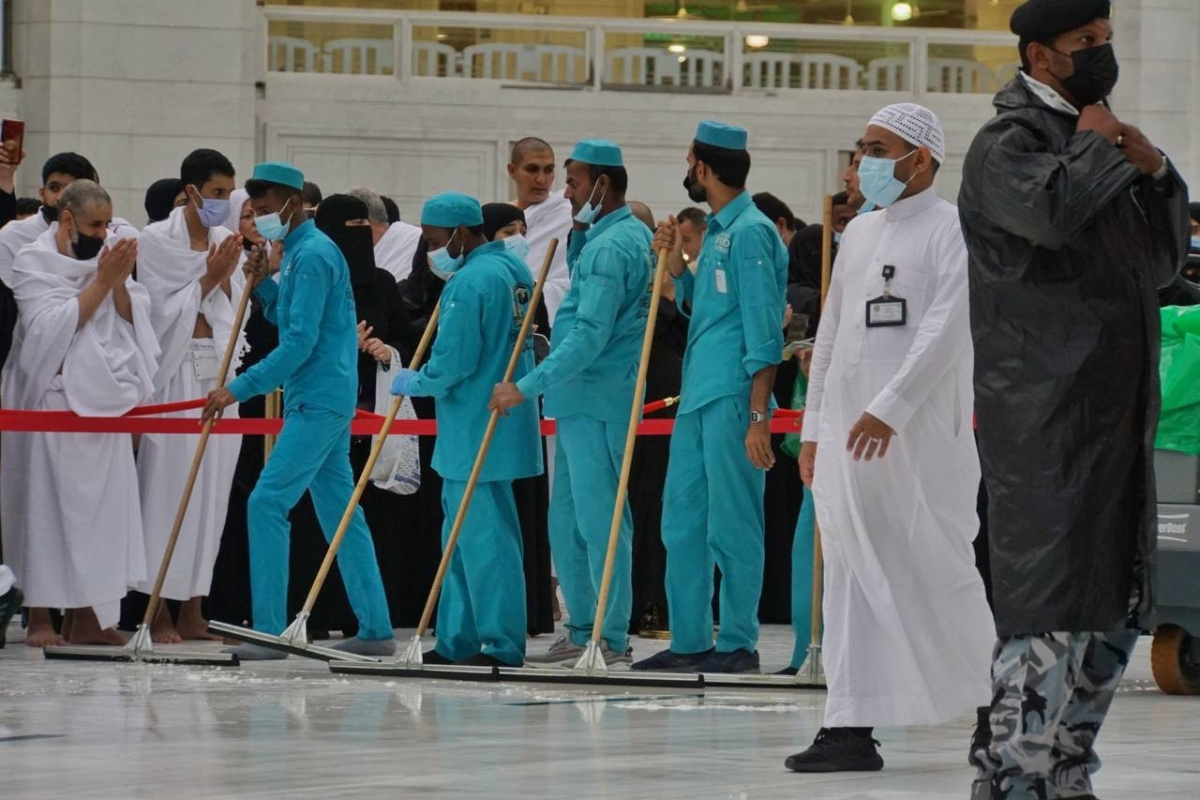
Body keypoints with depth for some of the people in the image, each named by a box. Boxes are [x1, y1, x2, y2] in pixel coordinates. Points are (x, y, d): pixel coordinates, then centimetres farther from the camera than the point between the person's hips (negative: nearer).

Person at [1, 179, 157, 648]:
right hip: (53, 395, -5)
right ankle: (40, 617, -1)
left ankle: (85, 617, 6)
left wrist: (119, 284, -10)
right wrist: (101, 281, -16)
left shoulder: (106, 257, 11)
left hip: (102, 397, 5)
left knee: (100, 501, 2)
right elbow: (54, 325, -14)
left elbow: (133, 320, 8)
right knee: (47, 501, -5)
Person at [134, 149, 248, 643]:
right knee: (169, 486, -7)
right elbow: (162, 312, -7)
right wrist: (208, 279, -10)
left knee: (212, 488, 4)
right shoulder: (157, 241, -4)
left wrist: (228, 277, -4)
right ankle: (159, 611, -3)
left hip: (220, 371, 6)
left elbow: (235, 313, 12)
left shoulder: (226, 243, 11)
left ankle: (192, 611, 9)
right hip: (176, 372, -5)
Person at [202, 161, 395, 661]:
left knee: (268, 503, -13)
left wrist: (241, 388, -20)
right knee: (339, 511, 11)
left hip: (317, 402, -11)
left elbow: (299, 343, -20)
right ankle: (375, 629, 14)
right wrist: (262, 285, 8)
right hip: (320, 399, 11)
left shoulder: (312, 255, -15)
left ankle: (269, 629, -15)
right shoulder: (298, 251, 16)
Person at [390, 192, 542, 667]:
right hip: (503, 422, 10)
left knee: (482, 535, -6)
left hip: (477, 430, -10)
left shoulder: (469, 281, -18)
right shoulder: (513, 270, 12)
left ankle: (501, 643, -4)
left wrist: (412, 383, -3)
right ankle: (458, 641, 19)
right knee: (464, 534, 15)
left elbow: (451, 364, -20)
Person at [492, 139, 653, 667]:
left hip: (595, 402, -11)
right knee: (567, 521, 14)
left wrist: (527, 387, -23)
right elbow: (583, 296, 32)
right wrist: (578, 235, 16)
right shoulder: (631, 235, 16)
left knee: (599, 519, -8)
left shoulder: (610, 247, -16)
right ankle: (583, 632, 18)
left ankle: (613, 639, -7)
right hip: (583, 401, 11)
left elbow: (589, 336, -24)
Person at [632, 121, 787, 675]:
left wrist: (758, 415, -19)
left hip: (731, 398, -10)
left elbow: (763, 329, -16)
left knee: (732, 526, -4)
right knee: (682, 522, 11)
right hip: (697, 396, 10)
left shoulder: (750, 232, -11)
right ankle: (689, 641, 17)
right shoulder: (717, 231, 17)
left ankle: (738, 645, 0)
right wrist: (678, 266, 11)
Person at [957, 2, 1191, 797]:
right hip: (1045, 412, -8)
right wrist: (1095, 147, -9)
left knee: (1115, 609, 9)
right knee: (1051, 601, -13)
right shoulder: (1007, 144, -6)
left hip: (1117, 411, 8)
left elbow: (1166, 260, 21)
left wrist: (1155, 171, 5)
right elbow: (1049, 210, -27)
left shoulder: (1097, 144, 20)